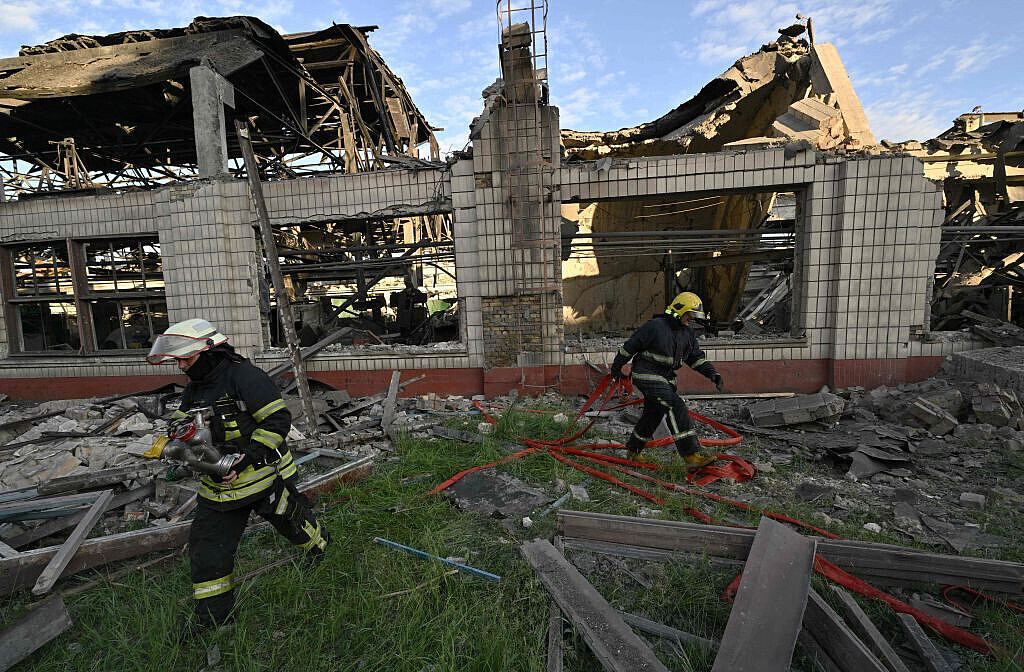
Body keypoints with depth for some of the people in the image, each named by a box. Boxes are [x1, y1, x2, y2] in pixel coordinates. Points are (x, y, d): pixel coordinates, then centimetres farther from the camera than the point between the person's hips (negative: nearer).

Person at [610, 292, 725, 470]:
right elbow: (630, 346, -8)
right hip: (647, 375, -9)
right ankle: (691, 457, -21)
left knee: (653, 415, 14)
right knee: (676, 407, -21)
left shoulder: (688, 333, 11)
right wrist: (616, 367, -1)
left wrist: (713, 374, 0)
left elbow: (697, 357, 15)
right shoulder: (654, 326, -13)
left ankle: (632, 451, 33)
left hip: (666, 378, 9)